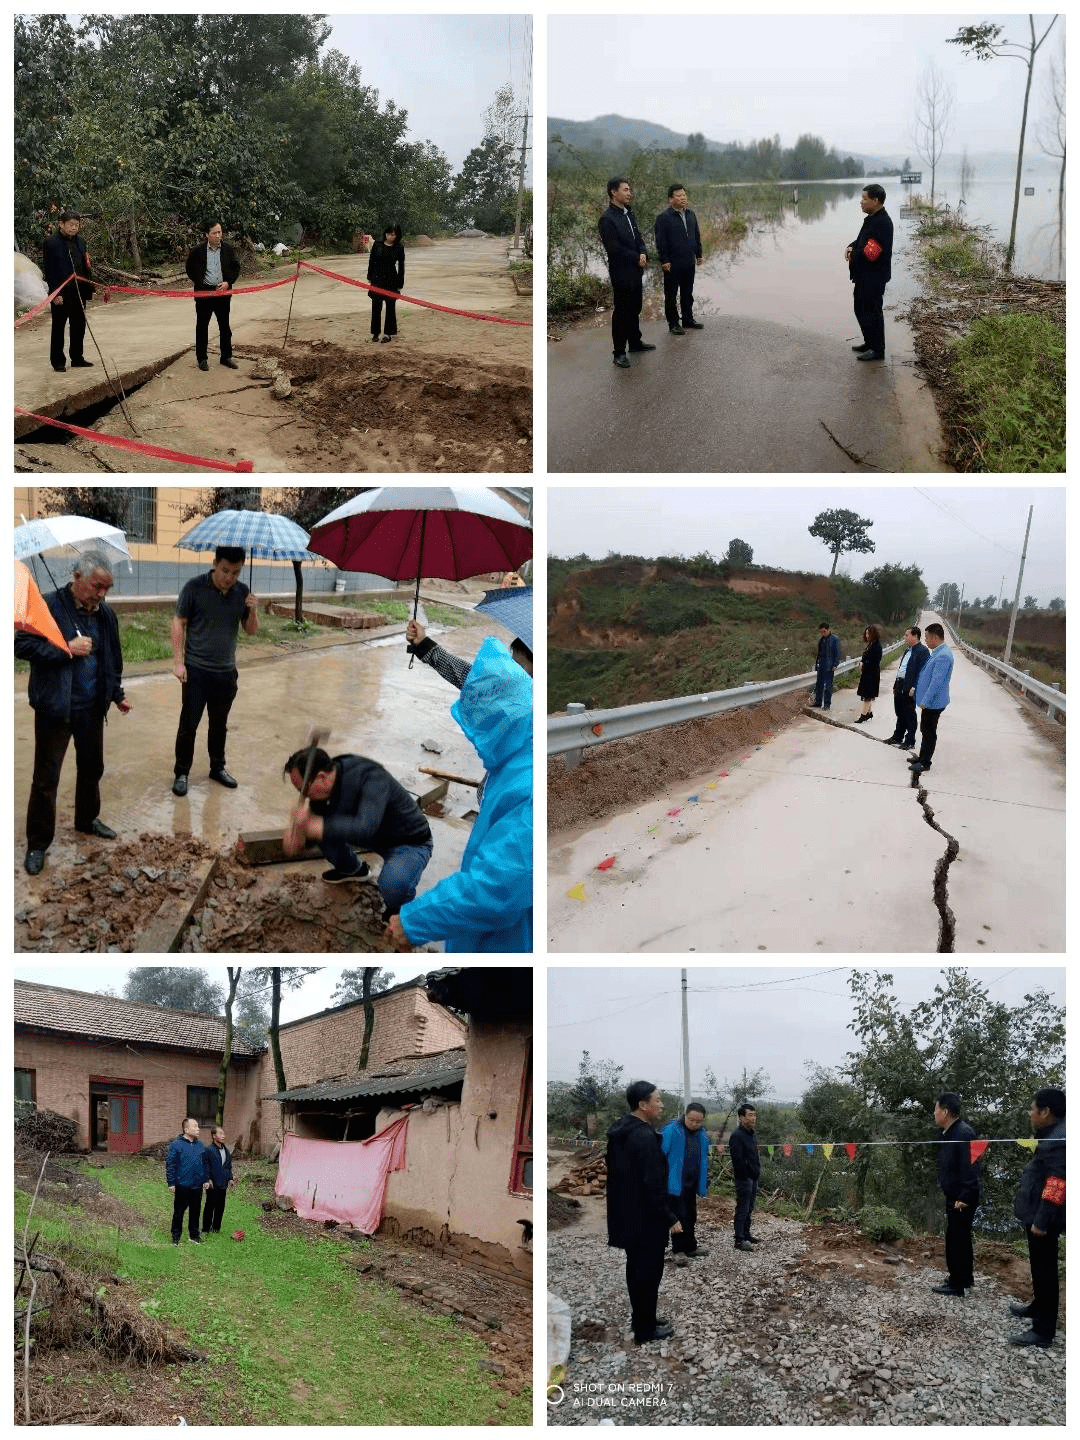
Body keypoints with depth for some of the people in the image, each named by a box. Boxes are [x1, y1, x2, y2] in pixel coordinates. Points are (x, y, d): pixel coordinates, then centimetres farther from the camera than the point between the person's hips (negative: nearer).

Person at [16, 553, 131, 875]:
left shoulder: (105, 615, 4)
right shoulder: (49, 607, -16)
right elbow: (21, 644, -20)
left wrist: (117, 694, 21)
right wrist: (65, 649, -24)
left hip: (92, 708, 6)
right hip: (55, 709, -6)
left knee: (92, 768, 20)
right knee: (46, 777, 0)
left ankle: (87, 819, 42)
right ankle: (37, 843, 10)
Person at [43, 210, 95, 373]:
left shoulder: (80, 241, 11)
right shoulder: (52, 242, -9)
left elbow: (86, 267, 16)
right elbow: (50, 269, -12)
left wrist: (90, 289, 11)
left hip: (79, 292, 6)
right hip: (61, 294, -6)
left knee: (79, 326, 12)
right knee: (58, 328, 2)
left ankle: (77, 358, 23)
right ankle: (58, 361, 9)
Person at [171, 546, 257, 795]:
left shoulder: (243, 592, -1)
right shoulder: (195, 587, -12)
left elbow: (251, 631, 5)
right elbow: (178, 623, -7)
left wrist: (253, 611, -16)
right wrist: (178, 662, -11)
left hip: (226, 672, 4)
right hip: (196, 670, -4)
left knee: (219, 724, 16)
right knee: (188, 724, 2)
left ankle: (217, 767, 32)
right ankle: (181, 773, 14)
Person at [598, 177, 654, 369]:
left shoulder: (628, 214, 11)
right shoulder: (607, 219, -16)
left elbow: (638, 238, 15)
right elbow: (614, 248, -20)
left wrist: (643, 254, -5)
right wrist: (636, 258, -14)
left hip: (635, 271, 8)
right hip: (621, 272, -8)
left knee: (634, 309, 18)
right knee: (621, 312, -2)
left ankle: (635, 342, 32)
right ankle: (619, 352, 3)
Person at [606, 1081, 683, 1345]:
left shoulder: (619, 1131, 8)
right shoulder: (644, 1136, -23)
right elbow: (653, 1183, -24)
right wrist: (670, 1218, -17)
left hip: (626, 1215, 9)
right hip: (646, 1218, -9)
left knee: (637, 1268, 20)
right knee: (649, 1272, 1)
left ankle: (641, 1317, 32)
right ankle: (646, 1330, 9)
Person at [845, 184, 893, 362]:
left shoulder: (882, 223, -22)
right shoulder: (872, 219, 12)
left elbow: (870, 253, -28)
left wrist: (853, 254, -12)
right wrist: (851, 248, 0)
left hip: (874, 277, -11)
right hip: (865, 275, 11)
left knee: (872, 312, -3)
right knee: (861, 309, 20)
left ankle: (877, 350, 6)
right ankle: (870, 343, 32)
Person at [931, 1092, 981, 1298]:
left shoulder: (963, 1133, -22)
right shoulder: (949, 1132, 11)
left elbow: (971, 1167, -25)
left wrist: (964, 1197, -24)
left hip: (961, 1198, -10)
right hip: (954, 1196, 10)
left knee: (955, 1240, -3)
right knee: (961, 1239, 19)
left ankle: (957, 1284, 4)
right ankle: (967, 1279, 31)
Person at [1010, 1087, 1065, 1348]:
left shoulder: (1058, 1142, -24)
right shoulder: (1054, 1136, 9)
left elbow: (1056, 1186, -27)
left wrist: (1041, 1221, -23)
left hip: (1043, 1219, -10)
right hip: (1038, 1215, 10)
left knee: (1044, 1271, -4)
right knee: (1040, 1268, 25)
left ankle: (1043, 1332, 2)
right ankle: (1038, 1308, 43)